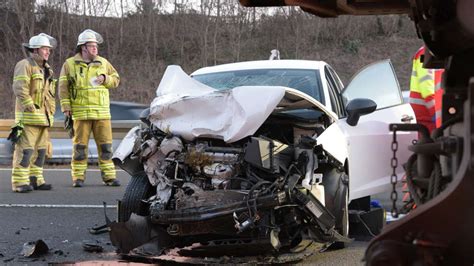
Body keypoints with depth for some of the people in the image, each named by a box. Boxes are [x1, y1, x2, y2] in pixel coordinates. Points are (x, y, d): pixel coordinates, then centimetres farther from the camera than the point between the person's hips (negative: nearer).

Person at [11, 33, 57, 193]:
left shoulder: (46, 69, 21)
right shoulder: (25, 65, -8)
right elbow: (19, 89, -19)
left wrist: (51, 111, 18)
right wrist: (30, 107, -19)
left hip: (43, 117, 9)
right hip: (28, 117, -9)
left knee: (40, 150, 11)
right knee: (25, 149, -11)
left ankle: (35, 180, 17)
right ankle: (20, 182, -9)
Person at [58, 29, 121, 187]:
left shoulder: (103, 63, 12)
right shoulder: (70, 64, 4)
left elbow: (116, 79, 17)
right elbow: (63, 87, 2)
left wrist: (106, 79, -4)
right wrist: (66, 107, -5)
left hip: (102, 112, 3)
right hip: (80, 112, -3)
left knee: (105, 144, 2)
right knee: (80, 145, 1)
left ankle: (109, 176, 8)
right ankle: (78, 177, 8)